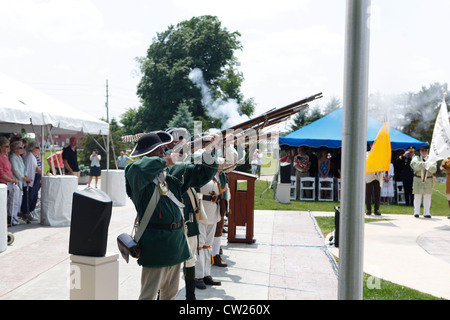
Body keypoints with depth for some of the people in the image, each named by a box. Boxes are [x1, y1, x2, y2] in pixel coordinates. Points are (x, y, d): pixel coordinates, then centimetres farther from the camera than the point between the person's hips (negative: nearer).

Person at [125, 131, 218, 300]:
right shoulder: (135, 173, -10)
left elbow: (202, 173, 14)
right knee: (149, 294, -2)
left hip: (176, 239, 7)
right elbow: (141, 169, -35)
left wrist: (208, 150, -2)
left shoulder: (173, 171, 8)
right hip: (155, 241, -7)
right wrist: (163, 161, -17)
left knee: (170, 292, 19)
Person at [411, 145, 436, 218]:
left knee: (427, 197, 2)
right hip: (418, 179, -1)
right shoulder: (416, 159, 2)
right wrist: (422, 164, -36)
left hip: (428, 180, 2)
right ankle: (416, 212, 7)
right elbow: (416, 167, -18)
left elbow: (434, 170, -7)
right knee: (417, 196, 0)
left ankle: (426, 213, 9)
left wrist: (429, 166, -28)